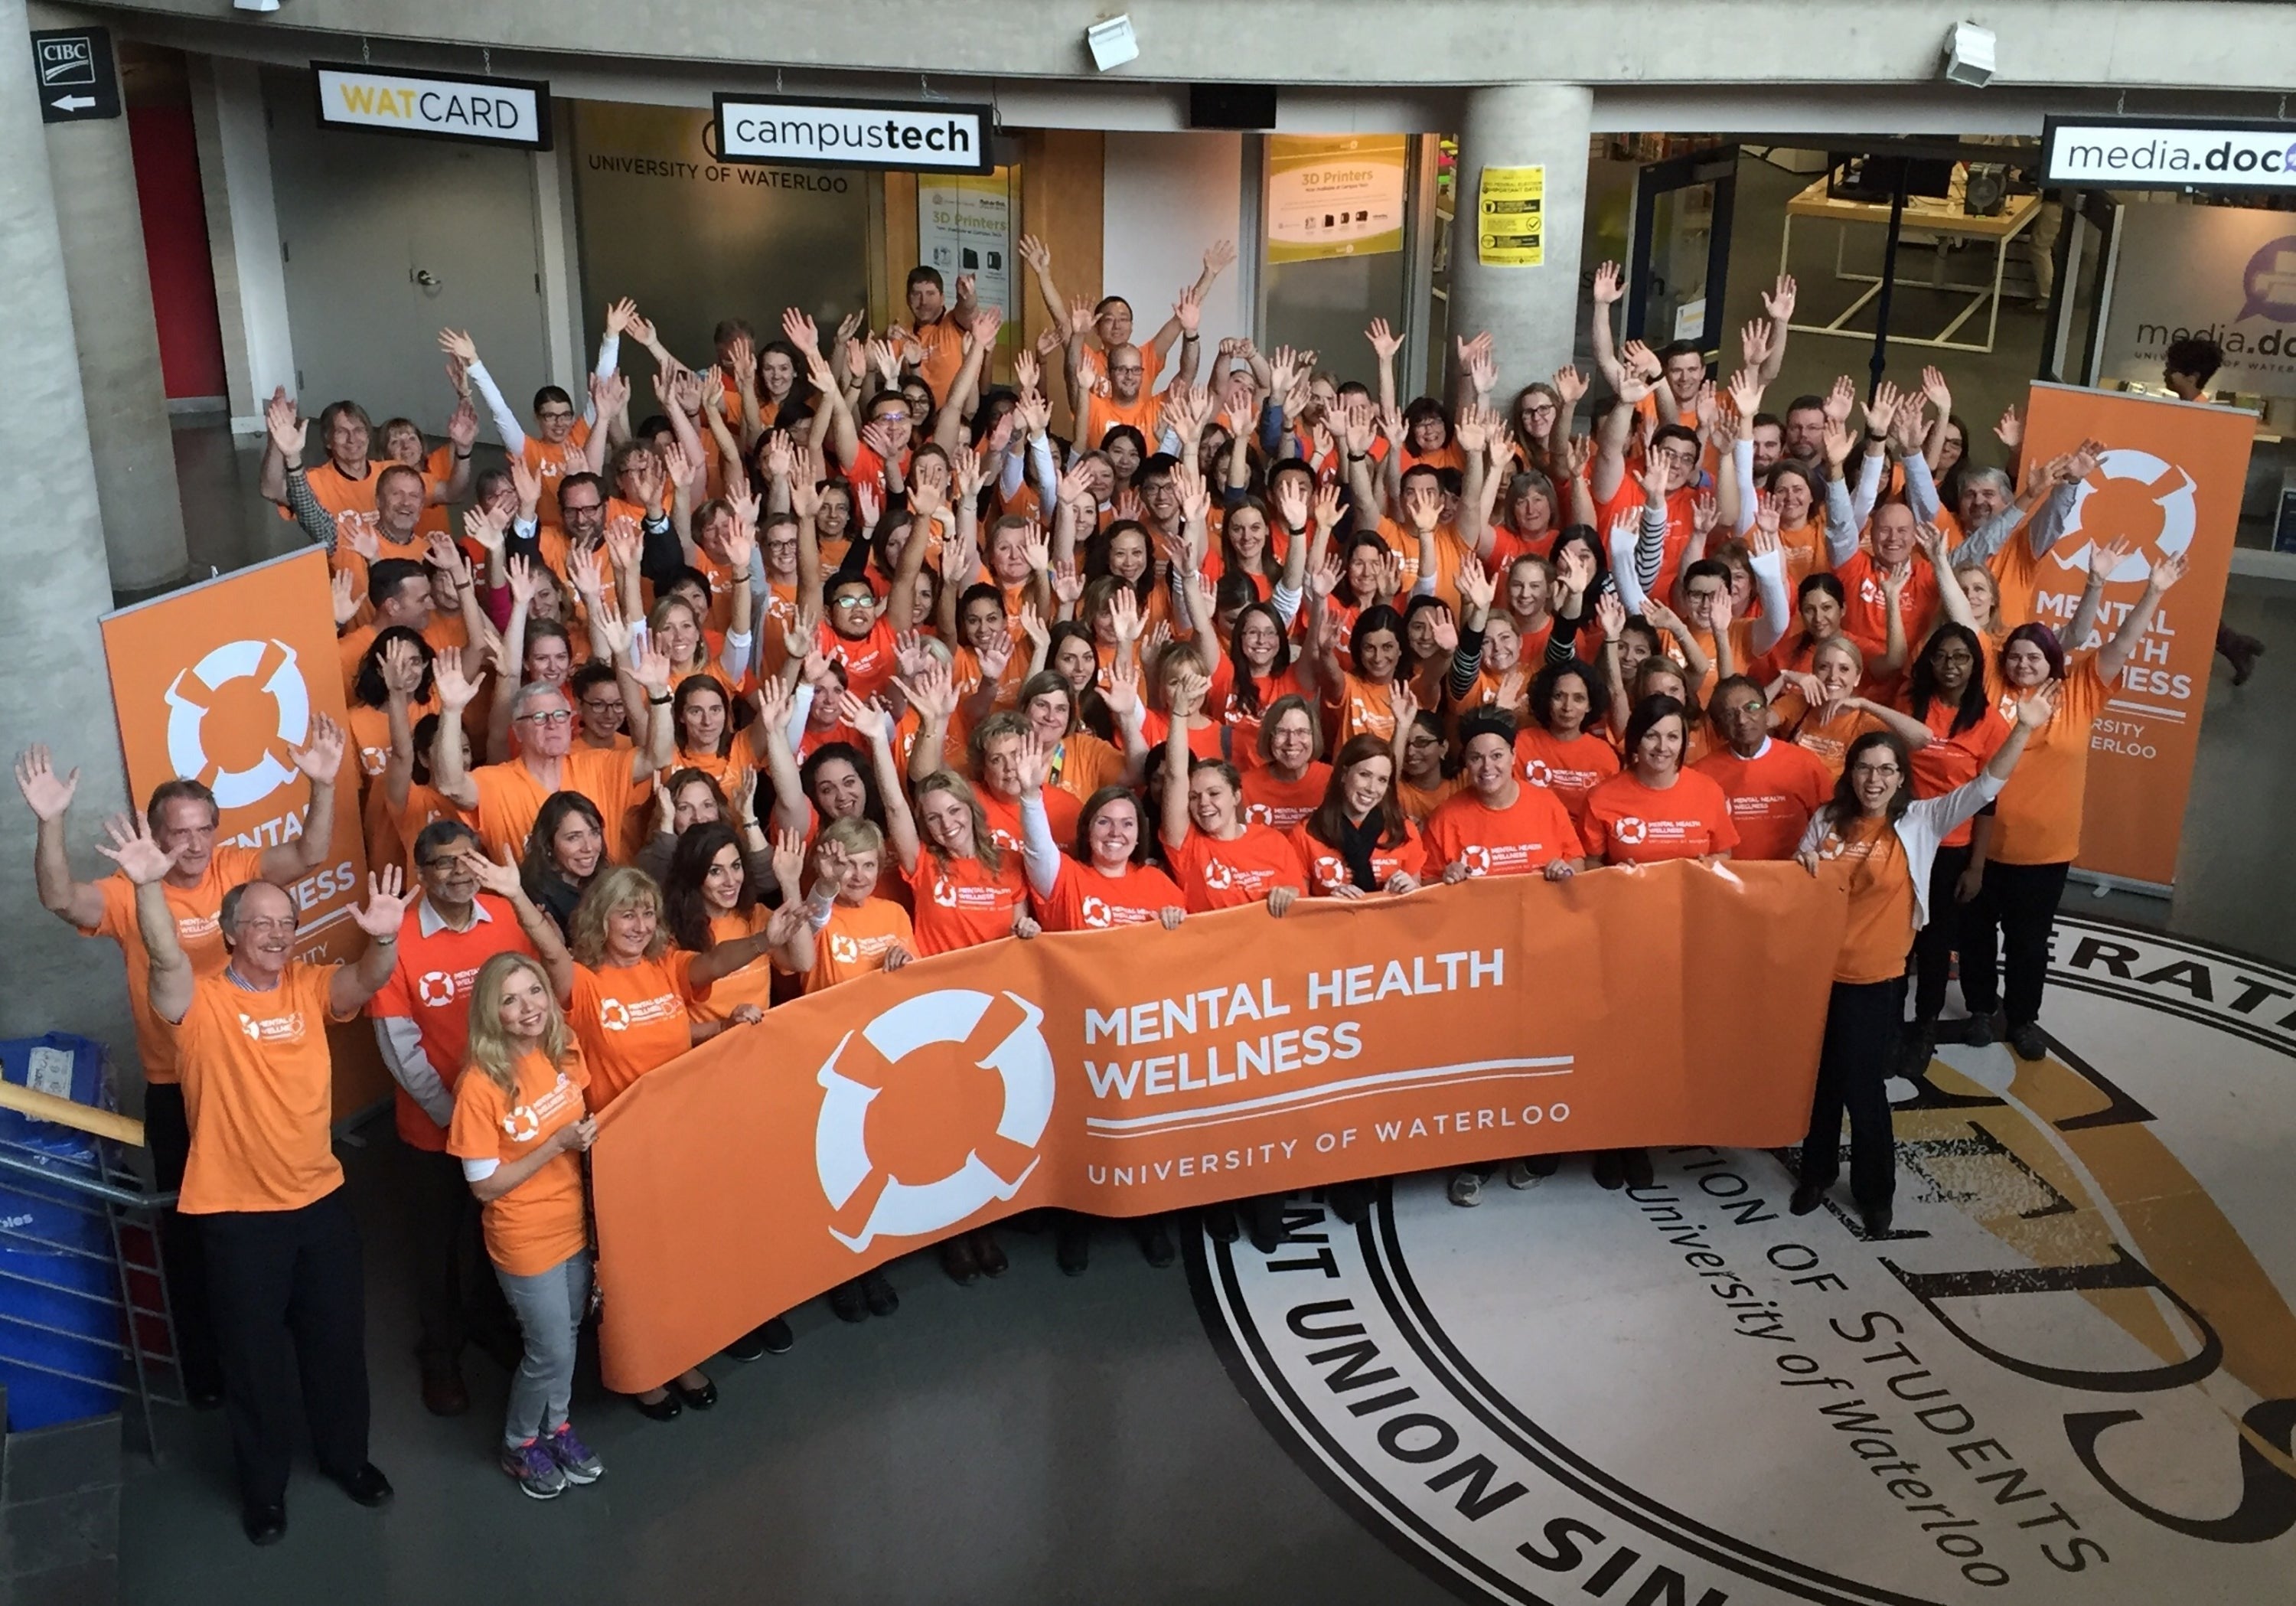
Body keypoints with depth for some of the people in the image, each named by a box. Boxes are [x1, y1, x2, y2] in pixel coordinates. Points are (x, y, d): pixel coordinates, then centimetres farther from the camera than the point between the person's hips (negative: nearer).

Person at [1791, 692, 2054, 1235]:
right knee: (1819, 1080, 16)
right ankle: (1816, 1171, 37)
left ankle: (1874, 1190, 27)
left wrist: (2024, 730, -25)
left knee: (1864, 1086, 6)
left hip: (1875, 980, -2)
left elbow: (1985, 787, -16)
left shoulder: (1920, 821, -6)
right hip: (1818, 971, 2)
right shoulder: (1826, 820, 0)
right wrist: (1802, 866, -14)